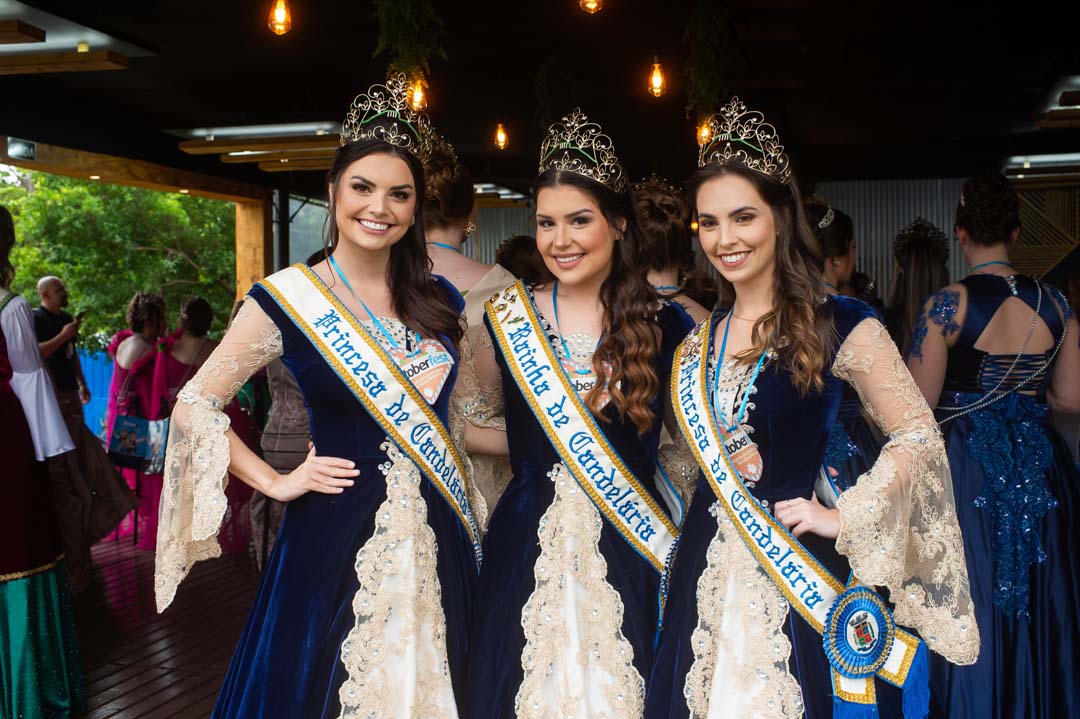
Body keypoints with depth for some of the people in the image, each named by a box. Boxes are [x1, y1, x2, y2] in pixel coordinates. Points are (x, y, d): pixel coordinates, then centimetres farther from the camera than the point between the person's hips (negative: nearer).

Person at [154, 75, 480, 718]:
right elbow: (195, 406, -2)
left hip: (436, 542, 4)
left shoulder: (440, 300, 5)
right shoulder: (288, 298, -8)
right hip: (337, 538, -4)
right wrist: (275, 483, -7)